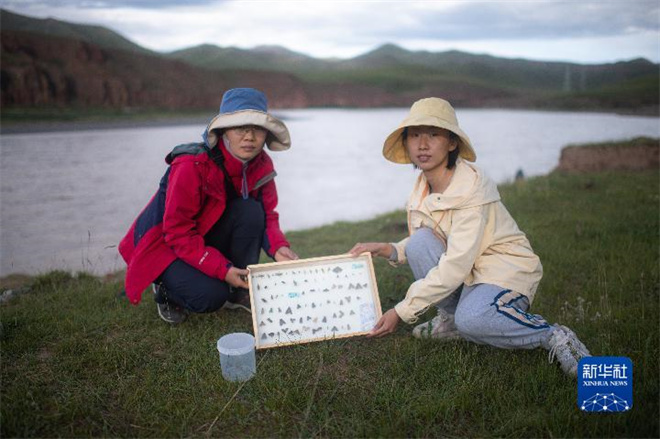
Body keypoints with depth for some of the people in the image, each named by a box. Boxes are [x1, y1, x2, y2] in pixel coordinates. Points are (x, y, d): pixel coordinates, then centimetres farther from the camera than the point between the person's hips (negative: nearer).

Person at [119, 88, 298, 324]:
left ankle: (240, 291, -8)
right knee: (210, 296, -30)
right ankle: (166, 289, 7)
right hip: (166, 245, -5)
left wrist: (278, 247, -26)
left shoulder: (261, 165, -11)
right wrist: (222, 269, -32)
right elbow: (178, 233, -27)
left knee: (250, 210, -23)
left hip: (211, 239, 6)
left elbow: (267, 214, -4)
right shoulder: (191, 166, -30)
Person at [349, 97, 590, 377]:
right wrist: (386, 249, -12)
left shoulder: (472, 187, -24)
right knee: (419, 241, -20)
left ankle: (553, 335, -10)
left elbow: (454, 267, -29)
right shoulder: (423, 186, -1)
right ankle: (451, 319, -1)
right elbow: (424, 247, 8)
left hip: (506, 270, -7)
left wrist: (401, 312, -25)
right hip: (465, 272, 7)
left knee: (471, 319, -36)